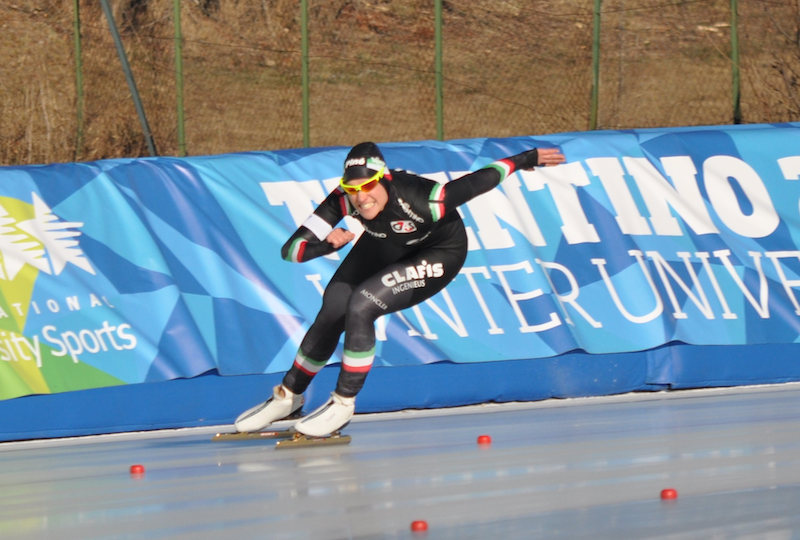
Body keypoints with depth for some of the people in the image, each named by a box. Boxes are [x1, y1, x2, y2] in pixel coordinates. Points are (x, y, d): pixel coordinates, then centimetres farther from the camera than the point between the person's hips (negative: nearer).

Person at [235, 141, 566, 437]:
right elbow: (291, 249, -29)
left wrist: (526, 160, -18)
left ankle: (343, 405, -4)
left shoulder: (415, 200, -42)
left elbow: (480, 181, -30)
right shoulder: (344, 200, -30)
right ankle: (288, 397, 28)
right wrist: (328, 244, -48)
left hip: (437, 253, -5)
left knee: (360, 307, -22)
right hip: (384, 247, 5)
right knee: (332, 313, 3)